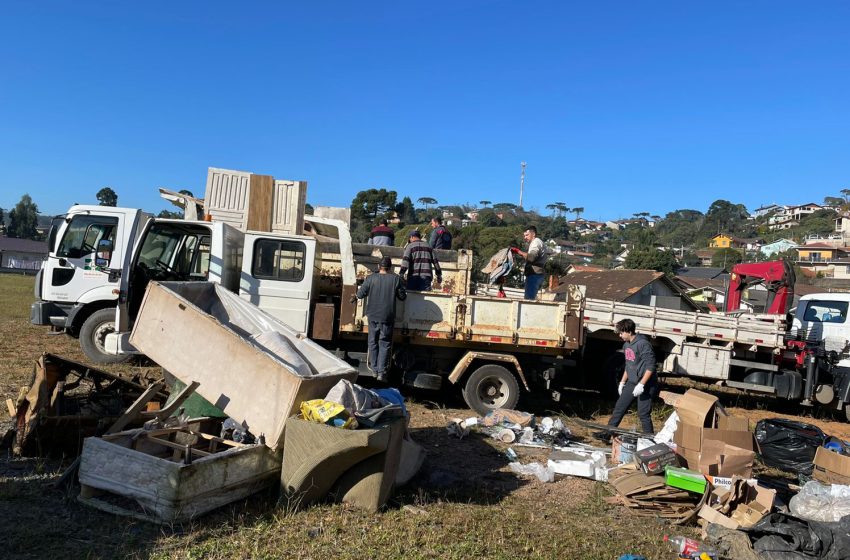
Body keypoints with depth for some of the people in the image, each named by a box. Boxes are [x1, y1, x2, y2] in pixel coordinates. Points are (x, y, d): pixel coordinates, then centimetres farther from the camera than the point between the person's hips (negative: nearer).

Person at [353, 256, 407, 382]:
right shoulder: (395, 279, -7)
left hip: (373, 316, 1)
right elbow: (403, 297, 2)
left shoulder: (370, 278, -6)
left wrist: (358, 292, 21)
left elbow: (360, 295, 0)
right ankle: (382, 372, -1)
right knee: (385, 344, 5)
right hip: (387, 317, -1)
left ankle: (375, 369, 20)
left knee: (373, 342, 15)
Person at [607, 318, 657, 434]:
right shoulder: (626, 345, 9)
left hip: (645, 385, -8)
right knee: (619, 407, 10)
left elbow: (650, 367, -20)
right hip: (631, 383, 8)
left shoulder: (643, 344, -18)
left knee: (643, 414, -5)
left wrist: (641, 385, -23)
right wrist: (622, 382, 19)